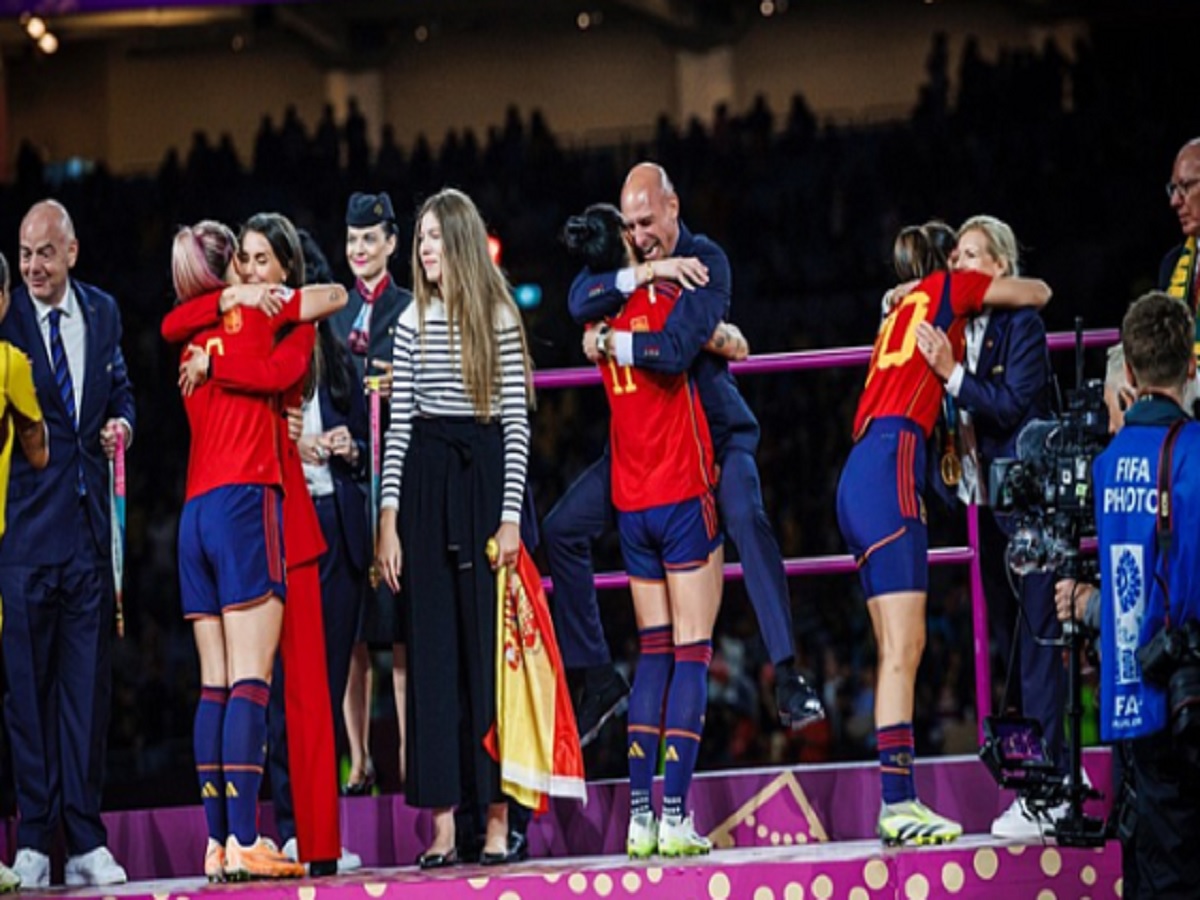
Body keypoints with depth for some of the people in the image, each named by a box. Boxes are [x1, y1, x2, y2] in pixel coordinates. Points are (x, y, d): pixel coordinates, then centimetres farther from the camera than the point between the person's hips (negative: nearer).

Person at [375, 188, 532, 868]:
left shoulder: (500, 318, 1)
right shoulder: (413, 322, 10)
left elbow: (518, 422, -2)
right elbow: (398, 423, 9)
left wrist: (510, 517, -9)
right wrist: (388, 520, 2)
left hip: (484, 478, -3)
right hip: (424, 482, 3)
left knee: (488, 641, -2)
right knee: (432, 647, 1)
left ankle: (498, 821, 2)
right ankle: (442, 827, 2)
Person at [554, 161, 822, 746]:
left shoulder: (706, 261, -16)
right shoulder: (626, 256, 2)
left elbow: (677, 349, -30)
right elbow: (580, 302, -17)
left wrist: (609, 342, -18)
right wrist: (643, 273, -26)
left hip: (714, 429, -6)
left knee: (746, 518, -32)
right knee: (562, 530, 0)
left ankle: (788, 679, -32)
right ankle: (598, 680, 11)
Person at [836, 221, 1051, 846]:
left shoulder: (902, 308, 28)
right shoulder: (947, 289, 8)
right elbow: (1039, 293, 17)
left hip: (859, 480, 8)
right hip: (888, 470, -8)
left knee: (898, 649, 5)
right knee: (902, 647, -14)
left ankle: (898, 803, 1)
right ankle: (897, 803, -21)